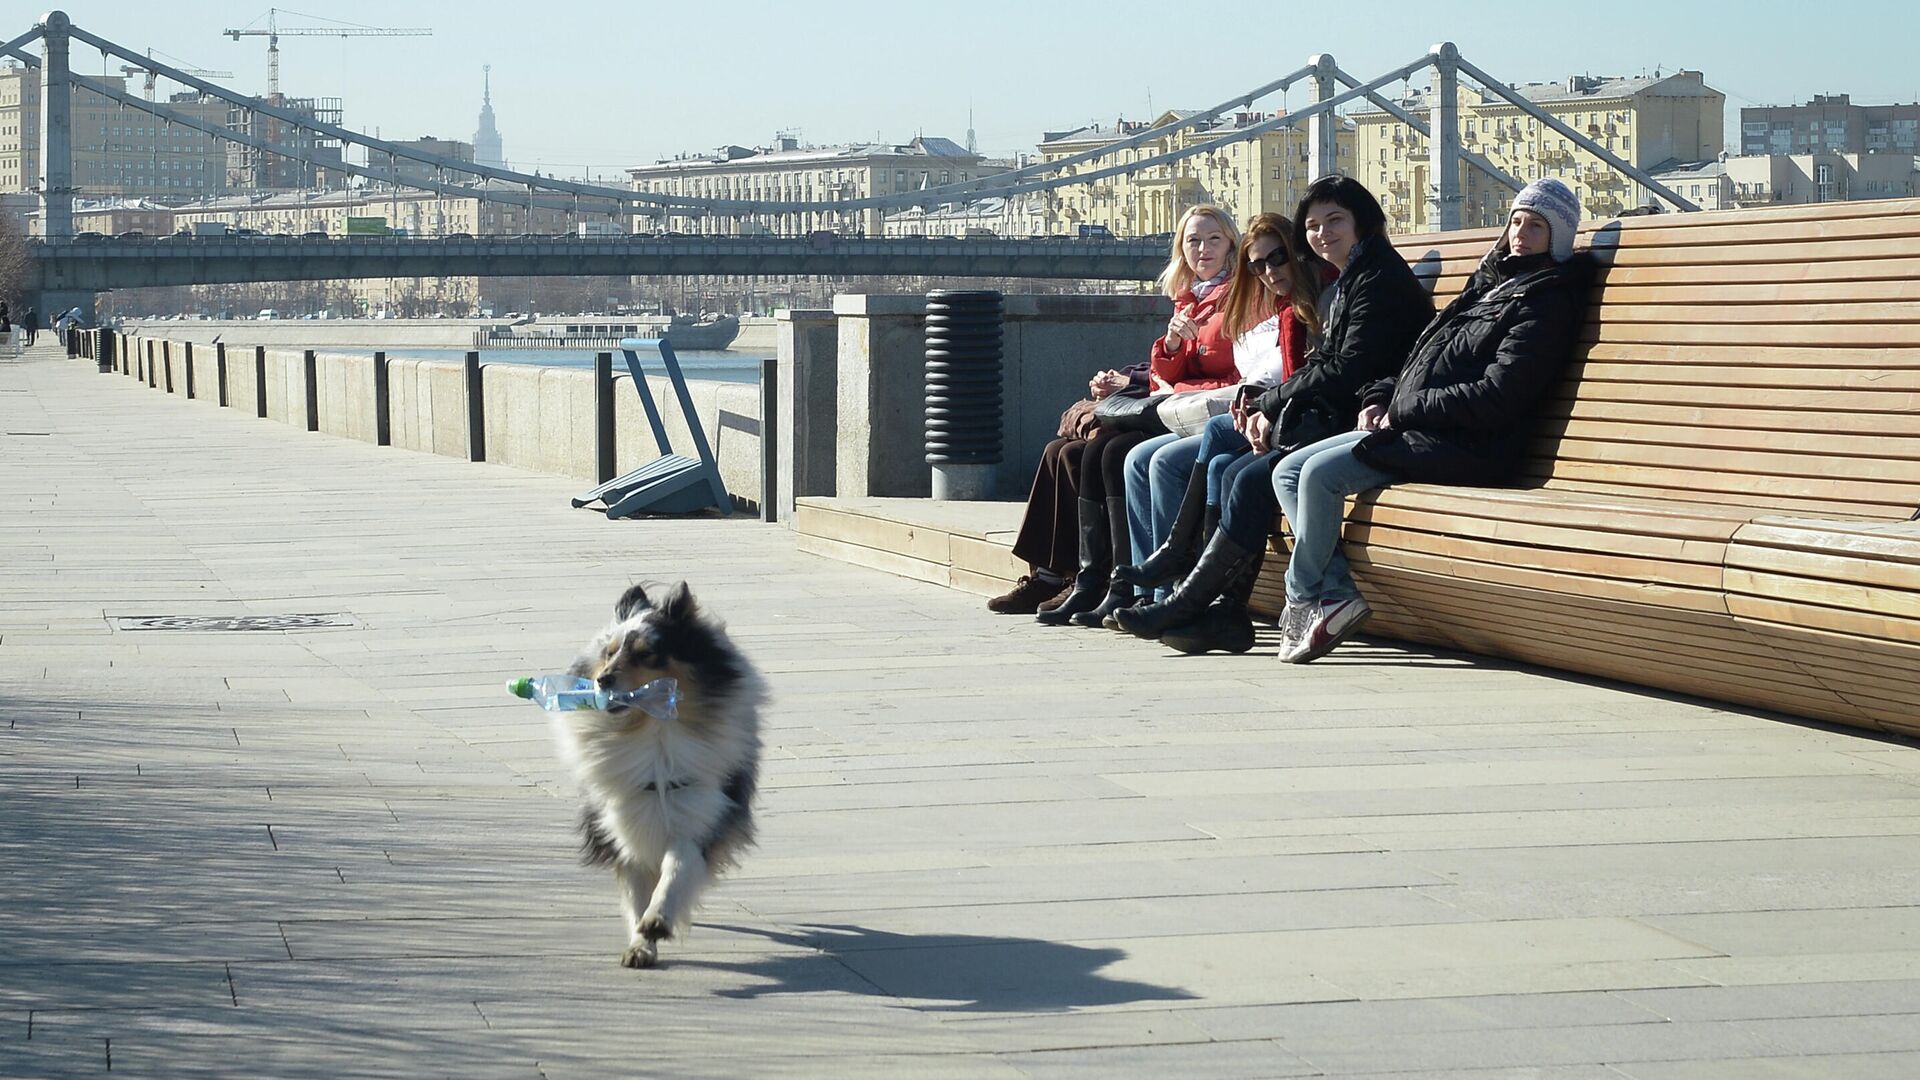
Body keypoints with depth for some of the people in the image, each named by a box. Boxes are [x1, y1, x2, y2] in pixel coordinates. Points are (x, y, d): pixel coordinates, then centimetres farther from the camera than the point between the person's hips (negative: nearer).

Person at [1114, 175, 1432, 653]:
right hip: (1328, 420, 10)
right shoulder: (1342, 286, 23)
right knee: (1236, 474, -7)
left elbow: (1346, 373, -17)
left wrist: (1269, 400, -8)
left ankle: (1184, 605, -15)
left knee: (1254, 480, -21)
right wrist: (1267, 409, -1)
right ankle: (1226, 614, -14)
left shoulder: (1379, 280, -9)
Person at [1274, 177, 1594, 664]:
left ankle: (1304, 598, -10)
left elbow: (1496, 397, -17)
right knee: (1288, 472, -2)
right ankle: (1337, 595, -13)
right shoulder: (1490, 282, 22)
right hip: (1409, 428, 10)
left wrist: (1403, 411, -12)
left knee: (1322, 473, -24)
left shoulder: (1546, 303, -7)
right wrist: (1381, 398, 7)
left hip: (1462, 446, -10)